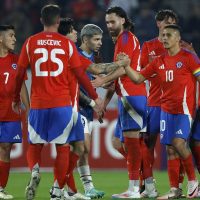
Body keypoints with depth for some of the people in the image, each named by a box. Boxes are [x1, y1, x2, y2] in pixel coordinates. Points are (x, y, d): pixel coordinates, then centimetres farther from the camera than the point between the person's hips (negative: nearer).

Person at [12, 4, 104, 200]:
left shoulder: (31, 42, 3)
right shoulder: (67, 43, 1)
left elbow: (19, 74, 6)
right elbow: (80, 74, 2)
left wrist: (15, 99, 19)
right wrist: (95, 97, 12)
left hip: (38, 104, 1)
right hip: (62, 103, -1)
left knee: (34, 145, 14)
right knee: (62, 147, 8)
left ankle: (35, 171, -15)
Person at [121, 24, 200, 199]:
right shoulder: (159, 61, 11)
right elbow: (138, 78, 12)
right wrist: (125, 66, -3)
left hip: (184, 108, -5)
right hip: (166, 109, 5)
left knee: (178, 143, -19)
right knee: (171, 147, 2)